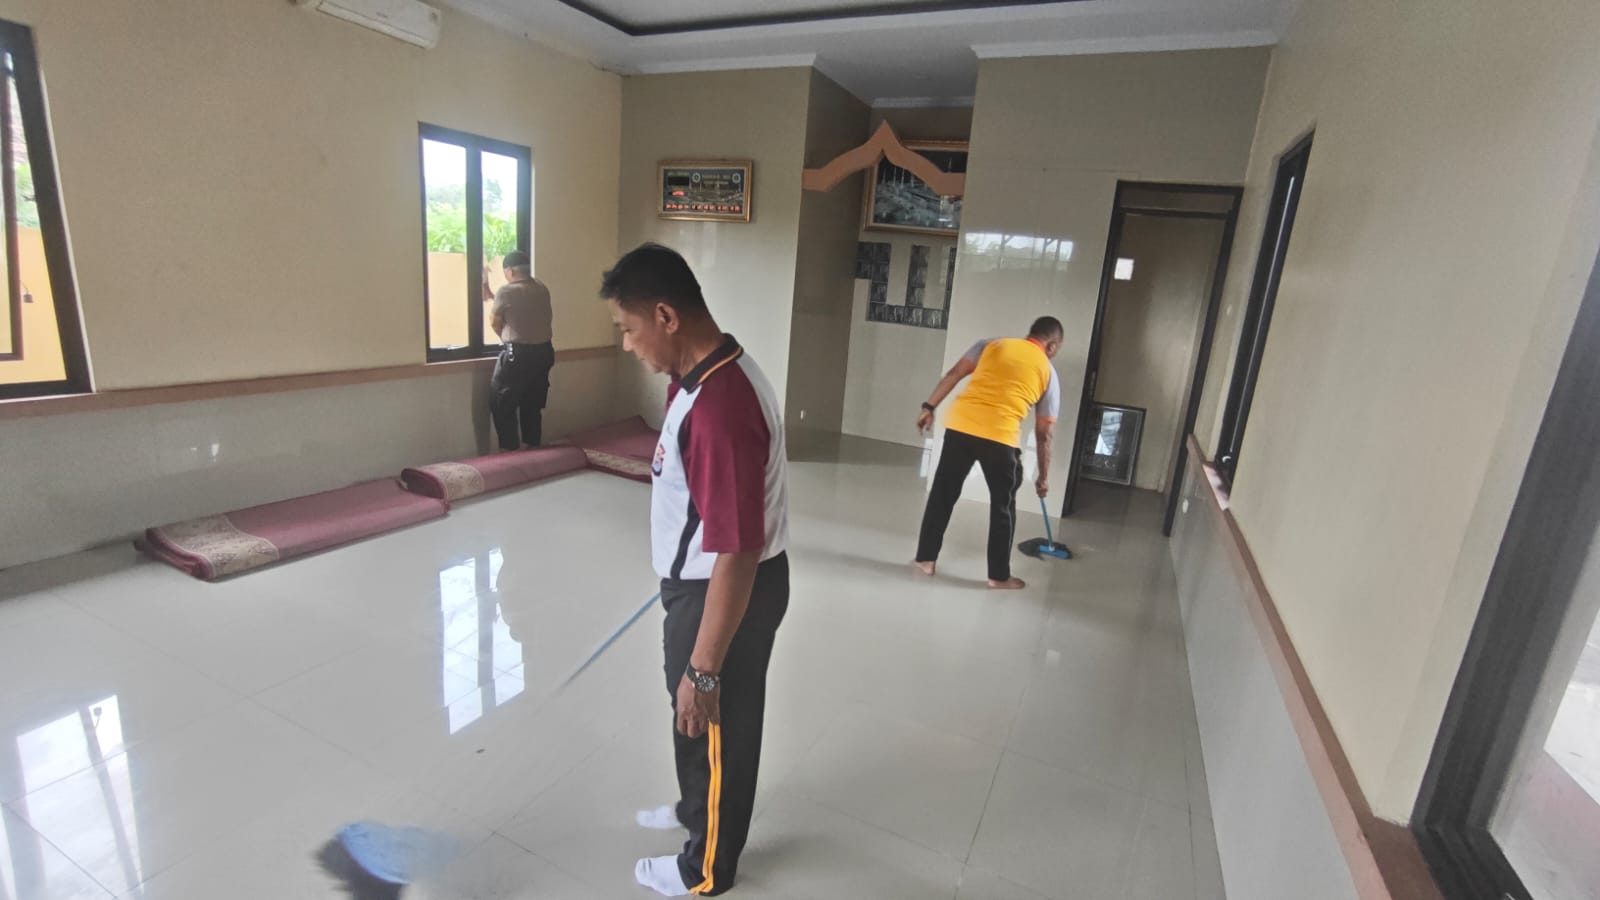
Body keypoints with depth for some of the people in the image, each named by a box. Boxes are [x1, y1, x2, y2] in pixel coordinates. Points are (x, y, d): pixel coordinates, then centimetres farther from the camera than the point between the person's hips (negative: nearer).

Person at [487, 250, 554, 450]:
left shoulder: (506, 291, -12)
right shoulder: (542, 289, 6)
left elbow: (494, 321, 2)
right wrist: (492, 295, 28)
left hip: (517, 354, -6)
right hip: (543, 351, 7)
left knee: (502, 404, 7)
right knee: (532, 405, 16)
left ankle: (510, 450, 7)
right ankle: (533, 447, 20)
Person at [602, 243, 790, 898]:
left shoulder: (720, 407, -33)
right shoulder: (703, 374, 1)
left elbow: (736, 554, -31)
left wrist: (703, 668, -23)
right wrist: (677, 585, 26)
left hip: (729, 595, -9)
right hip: (702, 581, 10)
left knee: (716, 727, 15)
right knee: (692, 719, 30)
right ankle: (696, 808, 57)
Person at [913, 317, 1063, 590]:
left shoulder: (992, 344, 17)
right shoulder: (1048, 372, 14)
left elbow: (953, 375, 7)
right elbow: (1043, 435, 15)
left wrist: (929, 407, 11)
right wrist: (1043, 477, 23)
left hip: (960, 425, 2)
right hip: (1000, 437, -2)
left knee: (943, 493, 15)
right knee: (1003, 506, 14)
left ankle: (926, 558, 23)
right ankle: (999, 575, 22)